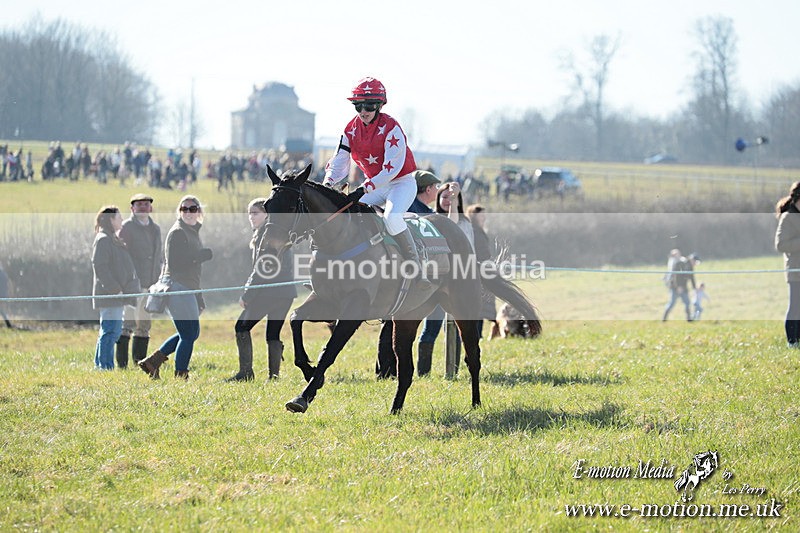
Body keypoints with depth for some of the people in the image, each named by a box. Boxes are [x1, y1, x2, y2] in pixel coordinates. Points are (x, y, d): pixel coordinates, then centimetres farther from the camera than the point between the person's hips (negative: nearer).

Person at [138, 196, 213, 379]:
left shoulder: (193, 232, 18)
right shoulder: (177, 232, -12)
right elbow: (173, 264, -21)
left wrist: (198, 298, 23)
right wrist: (200, 256, -19)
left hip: (187, 289, 10)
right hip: (177, 287, -10)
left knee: (191, 333, 15)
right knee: (188, 335, -7)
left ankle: (152, 361, 18)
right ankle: (180, 376, 0)